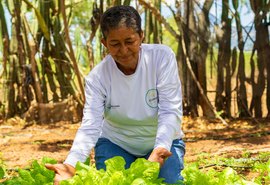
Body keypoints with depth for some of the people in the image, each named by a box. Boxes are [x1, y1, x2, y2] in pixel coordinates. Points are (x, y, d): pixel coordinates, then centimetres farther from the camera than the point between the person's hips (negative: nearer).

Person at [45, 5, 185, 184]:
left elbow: (170, 112, -25)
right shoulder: (97, 77, -17)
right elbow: (90, 126, -26)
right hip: (116, 143, 1)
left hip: (163, 143, -1)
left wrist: (160, 149, -44)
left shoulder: (162, 57, -20)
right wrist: (71, 165, -45)